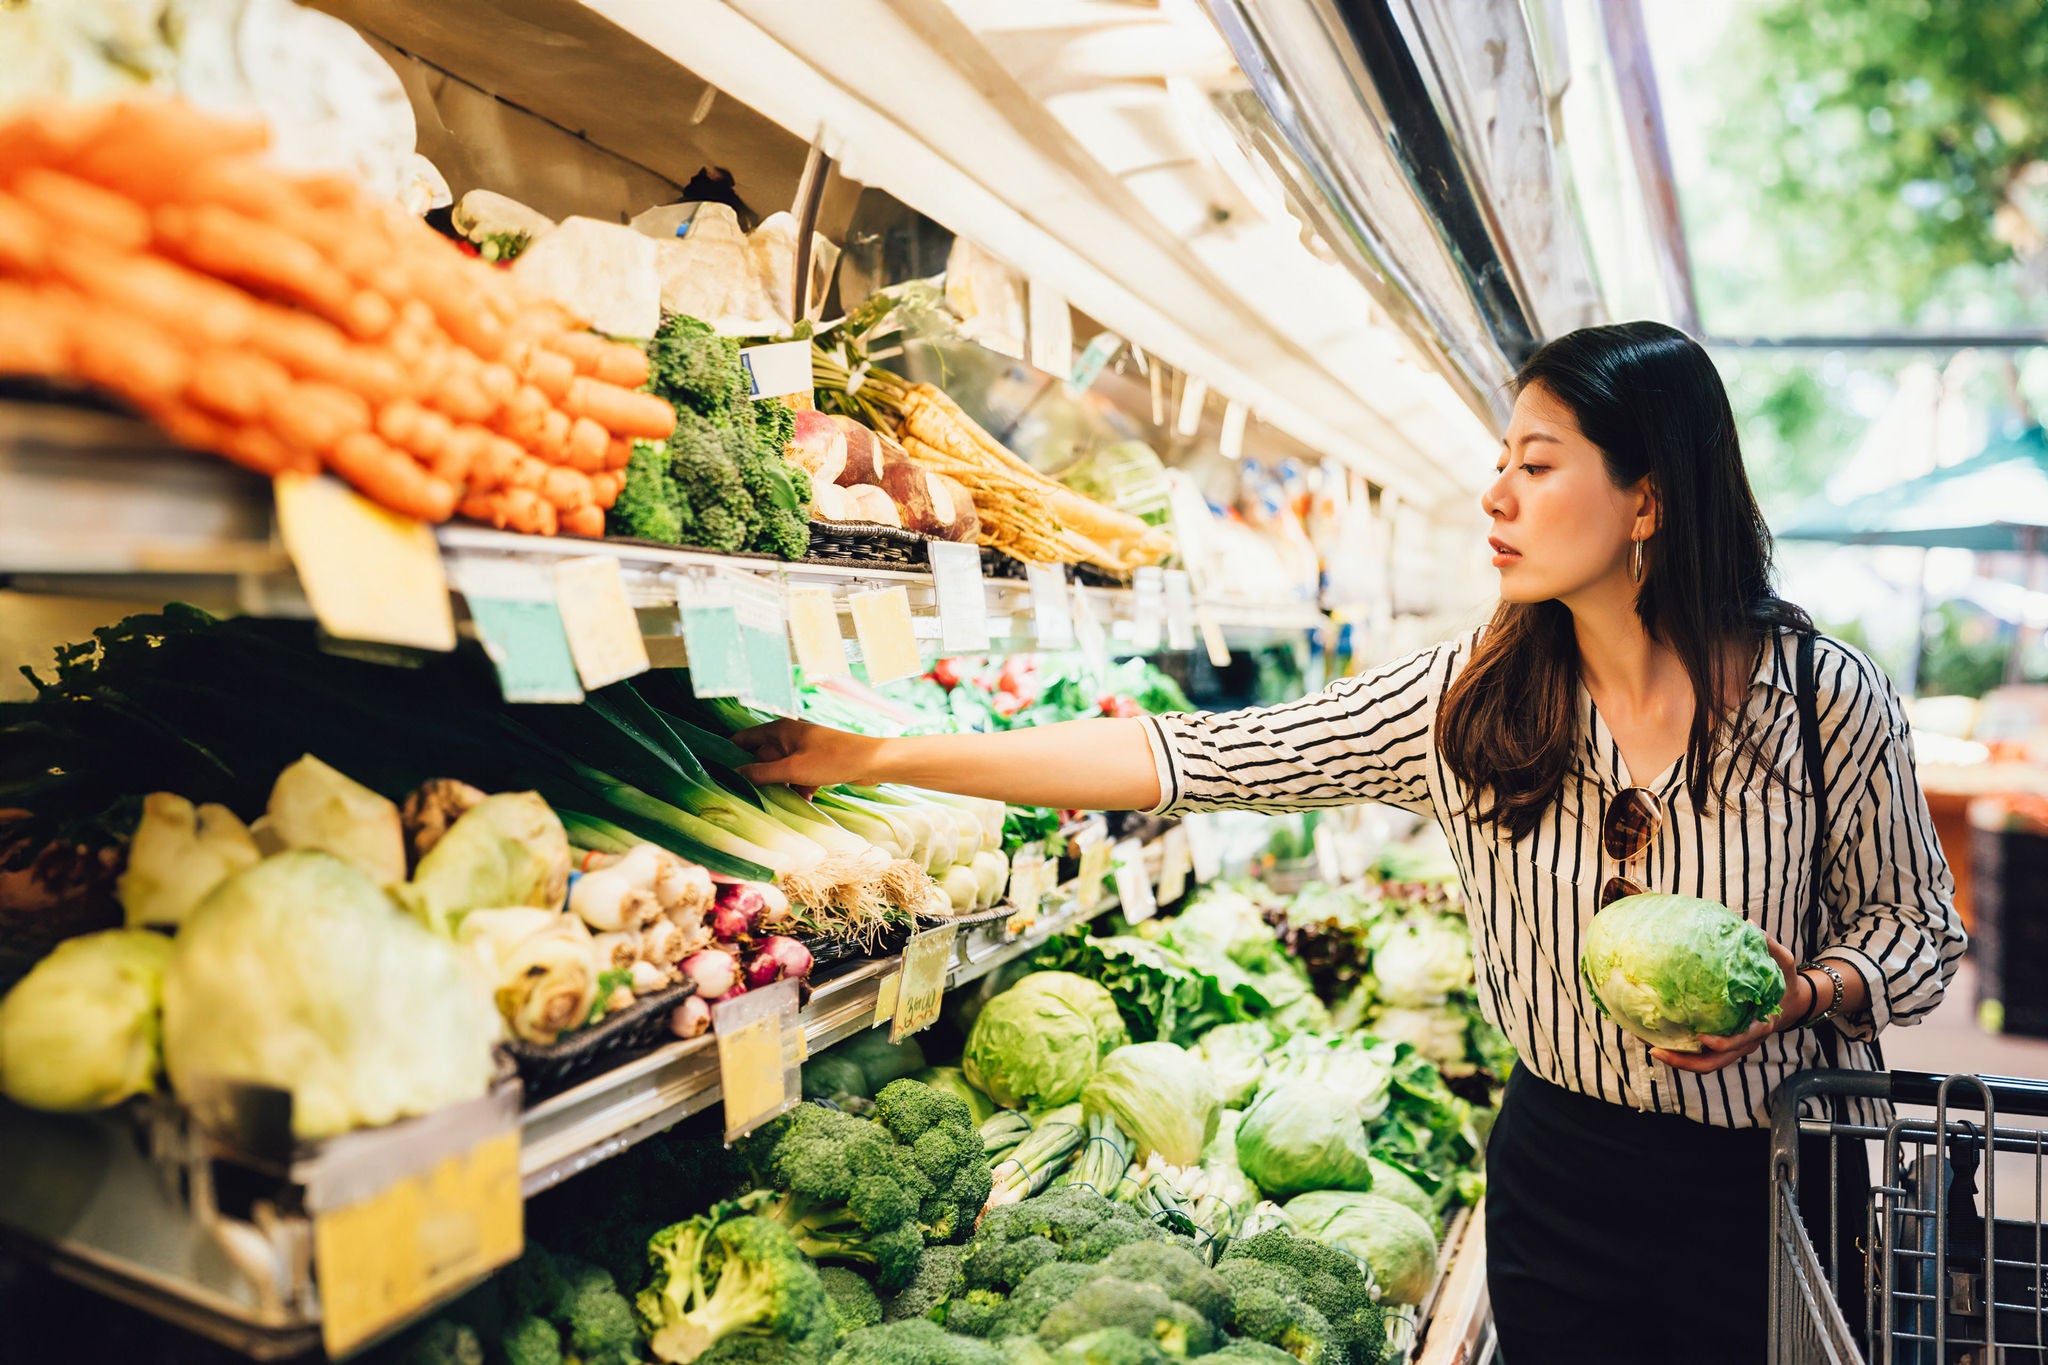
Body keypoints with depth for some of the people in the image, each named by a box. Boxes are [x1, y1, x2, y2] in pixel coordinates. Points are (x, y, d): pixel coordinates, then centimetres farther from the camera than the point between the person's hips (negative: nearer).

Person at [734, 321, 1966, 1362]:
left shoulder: (1829, 699, -13)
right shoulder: (1466, 702, -10)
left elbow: (1918, 927, 2)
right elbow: (1193, 758, -12)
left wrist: (1805, 994, -22)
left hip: (1773, 1185, -1)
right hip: (1560, 1174, 2)